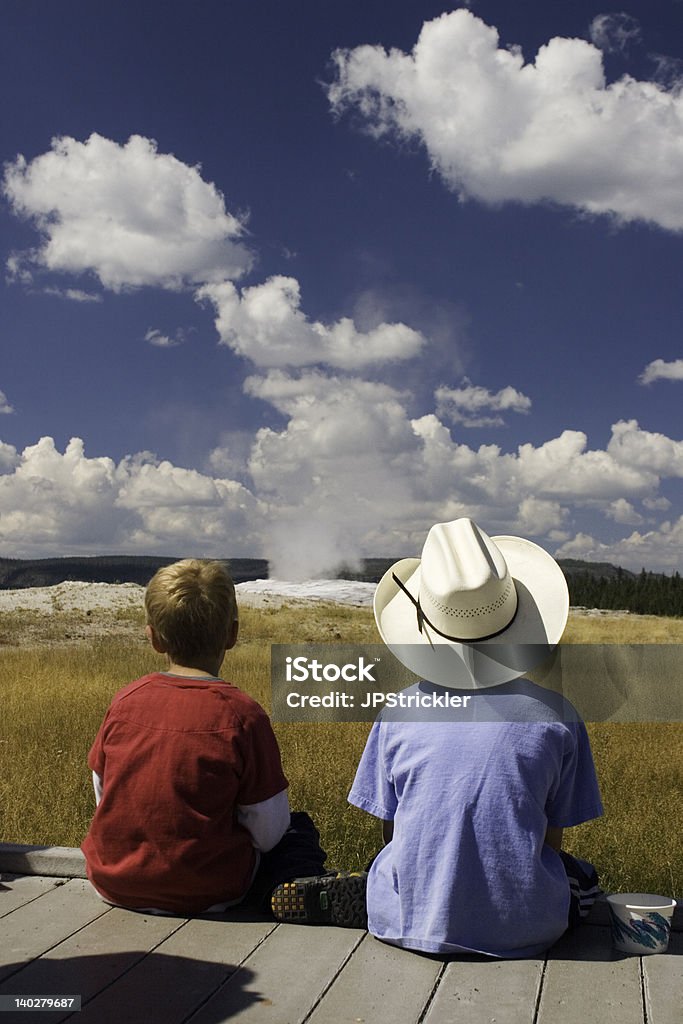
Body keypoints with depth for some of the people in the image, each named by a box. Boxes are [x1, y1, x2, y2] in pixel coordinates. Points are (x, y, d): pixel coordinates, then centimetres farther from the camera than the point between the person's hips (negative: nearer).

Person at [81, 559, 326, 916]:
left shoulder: (124, 702, -5)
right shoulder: (242, 714, -17)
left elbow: (104, 796, 7)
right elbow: (268, 833, -10)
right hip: (206, 892, -5)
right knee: (300, 830, 15)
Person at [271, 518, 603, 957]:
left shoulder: (399, 714, -5)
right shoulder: (556, 714, -7)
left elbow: (391, 836, 4)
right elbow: (552, 842, 2)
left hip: (411, 925, 1)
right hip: (525, 932, -1)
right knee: (582, 875, 30)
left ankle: (359, 897, 0)